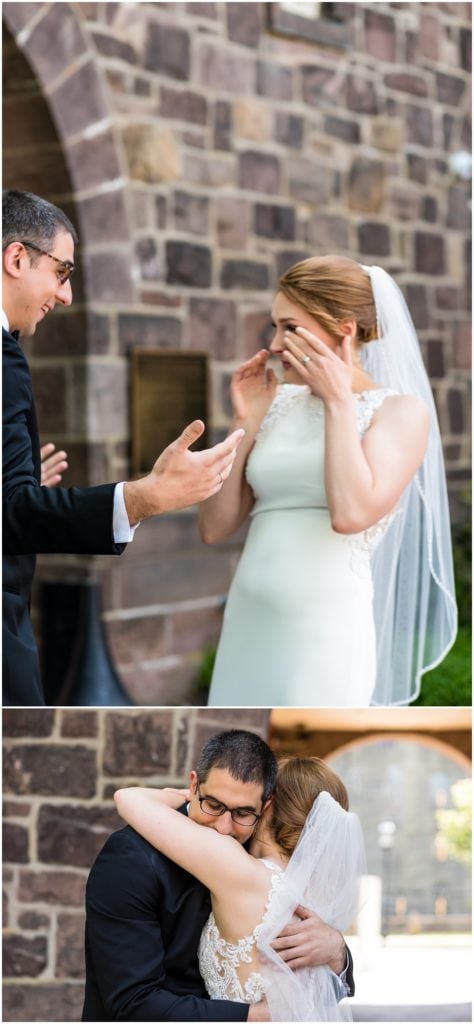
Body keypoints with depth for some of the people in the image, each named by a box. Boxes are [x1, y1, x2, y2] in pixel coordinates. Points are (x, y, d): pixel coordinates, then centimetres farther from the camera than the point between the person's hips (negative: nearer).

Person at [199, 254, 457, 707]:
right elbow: (215, 527, 8)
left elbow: (351, 513, -21)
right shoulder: (278, 404, 10)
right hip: (247, 626, 5)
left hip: (323, 633, -5)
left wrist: (338, 401, -11)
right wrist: (245, 422, 1)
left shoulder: (401, 410, -3)